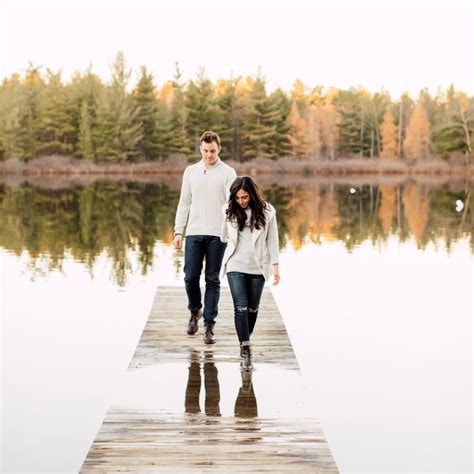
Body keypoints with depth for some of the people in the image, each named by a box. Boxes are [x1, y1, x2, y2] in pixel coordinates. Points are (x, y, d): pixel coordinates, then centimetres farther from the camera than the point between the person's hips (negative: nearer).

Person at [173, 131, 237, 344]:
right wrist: (178, 231, 6)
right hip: (194, 233, 2)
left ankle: (209, 325, 6)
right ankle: (195, 312, 28)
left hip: (217, 234, -2)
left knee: (213, 280, 1)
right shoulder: (191, 171, 11)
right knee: (191, 277, 1)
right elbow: (184, 203, 13)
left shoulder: (228, 172, 2)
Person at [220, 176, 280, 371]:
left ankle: (245, 341, 33)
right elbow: (224, 237, 15)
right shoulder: (229, 211, -1)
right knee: (241, 308, -9)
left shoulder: (266, 211, -3)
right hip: (236, 266, 0)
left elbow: (272, 240, -1)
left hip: (258, 267, 0)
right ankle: (246, 351, -9)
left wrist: (275, 266, -4)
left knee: (252, 308, 11)